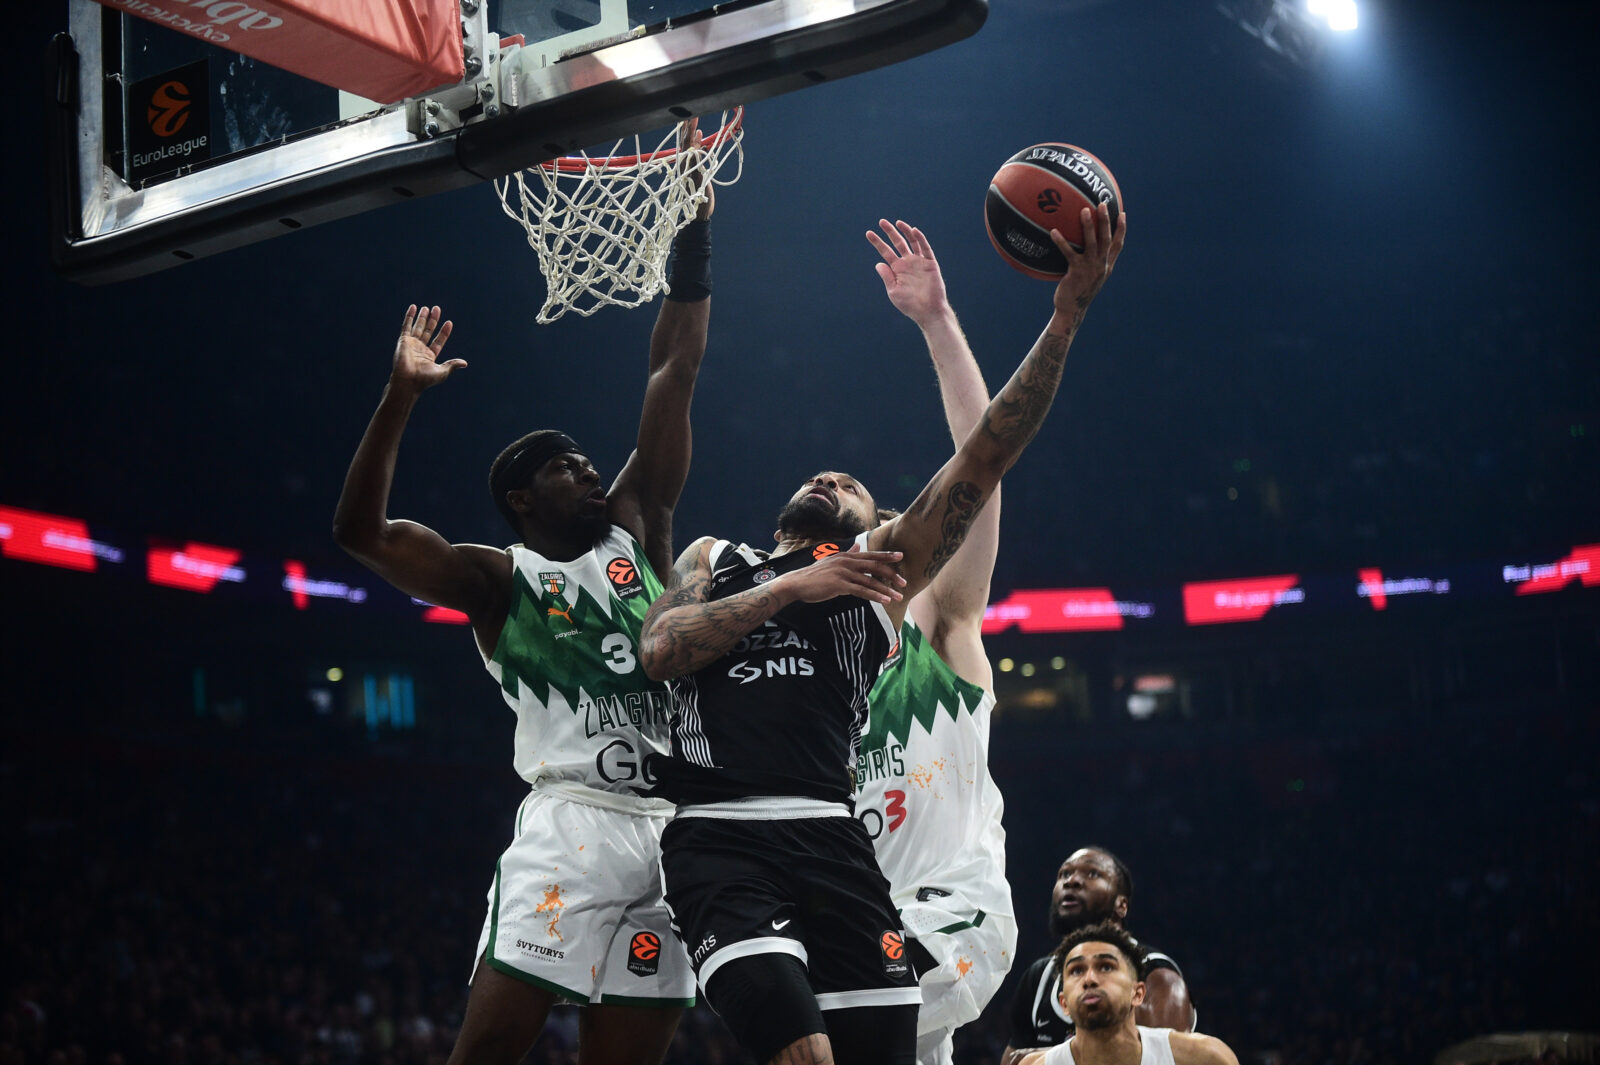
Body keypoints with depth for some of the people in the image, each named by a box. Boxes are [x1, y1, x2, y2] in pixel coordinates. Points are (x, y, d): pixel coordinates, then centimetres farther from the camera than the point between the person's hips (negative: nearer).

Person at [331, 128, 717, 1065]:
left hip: (670, 830, 4)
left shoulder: (634, 528, 18)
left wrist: (693, 233, 12)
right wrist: (403, 394, -14)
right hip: (573, 821, -4)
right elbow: (361, 530, -6)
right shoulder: (496, 580, 8)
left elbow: (675, 373, 15)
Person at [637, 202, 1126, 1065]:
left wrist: (1064, 318, 2)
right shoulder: (713, 557, 26)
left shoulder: (882, 562, 21)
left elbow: (983, 458, 11)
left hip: (827, 833, 1)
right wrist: (796, 586, 1)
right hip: (718, 833, -1)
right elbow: (659, 649, 6)